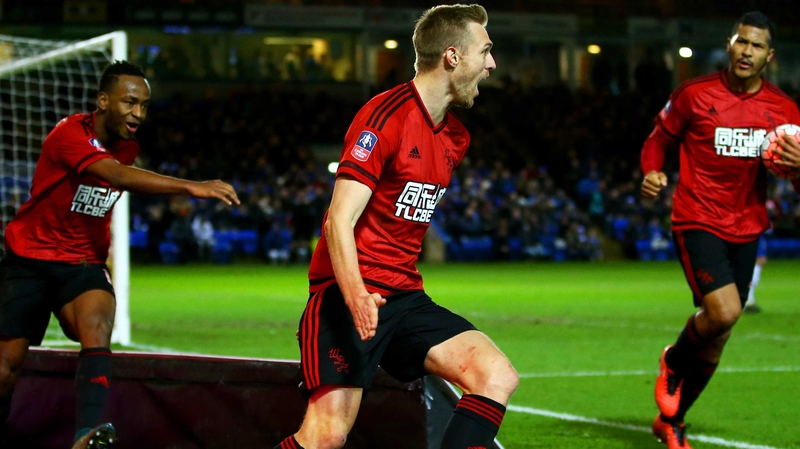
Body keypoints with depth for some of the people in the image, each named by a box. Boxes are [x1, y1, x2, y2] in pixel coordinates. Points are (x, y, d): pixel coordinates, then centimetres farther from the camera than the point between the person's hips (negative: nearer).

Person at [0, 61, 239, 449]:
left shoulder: (128, 147, 4)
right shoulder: (70, 134, -21)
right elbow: (117, 176, -39)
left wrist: (98, 248, 13)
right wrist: (191, 187, -49)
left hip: (82, 262, 4)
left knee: (97, 328, -27)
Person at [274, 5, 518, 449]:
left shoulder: (456, 136, 14)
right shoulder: (386, 116, -13)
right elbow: (339, 219, -19)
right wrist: (356, 296, -34)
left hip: (405, 295, 8)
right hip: (351, 293, -8)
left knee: (498, 377, -14)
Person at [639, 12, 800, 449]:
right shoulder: (694, 95, -6)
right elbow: (659, 138, 7)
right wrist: (651, 173, -14)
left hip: (746, 230, 4)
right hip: (698, 223, -4)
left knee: (714, 340, 9)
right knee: (723, 312, -26)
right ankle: (674, 362, 7)